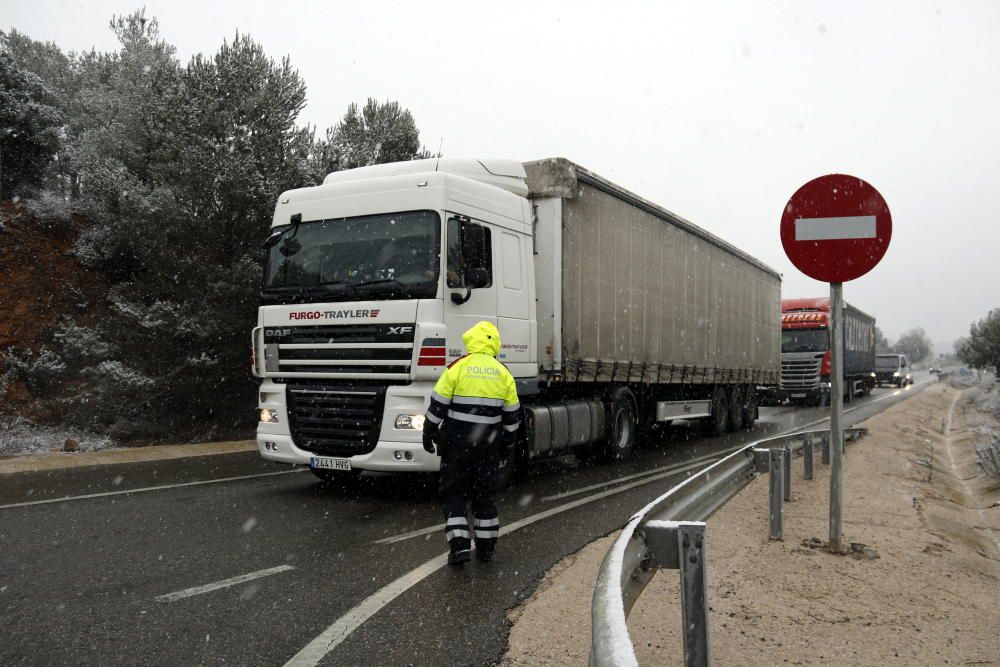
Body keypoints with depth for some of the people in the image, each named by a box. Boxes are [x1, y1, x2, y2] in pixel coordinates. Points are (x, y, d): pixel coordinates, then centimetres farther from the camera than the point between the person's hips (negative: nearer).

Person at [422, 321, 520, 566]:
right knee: (484, 494, 14)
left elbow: (438, 405, -7)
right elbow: (512, 415, 8)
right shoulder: (504, 373, 4)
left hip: (457, 443, -3)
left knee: (453, 493, 5)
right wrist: (506, 440, 19)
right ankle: (486, 548, 17)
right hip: (488, 445, 3)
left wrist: (428, 433, 4)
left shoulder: (457, 367, -8)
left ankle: (459, 546, -4)